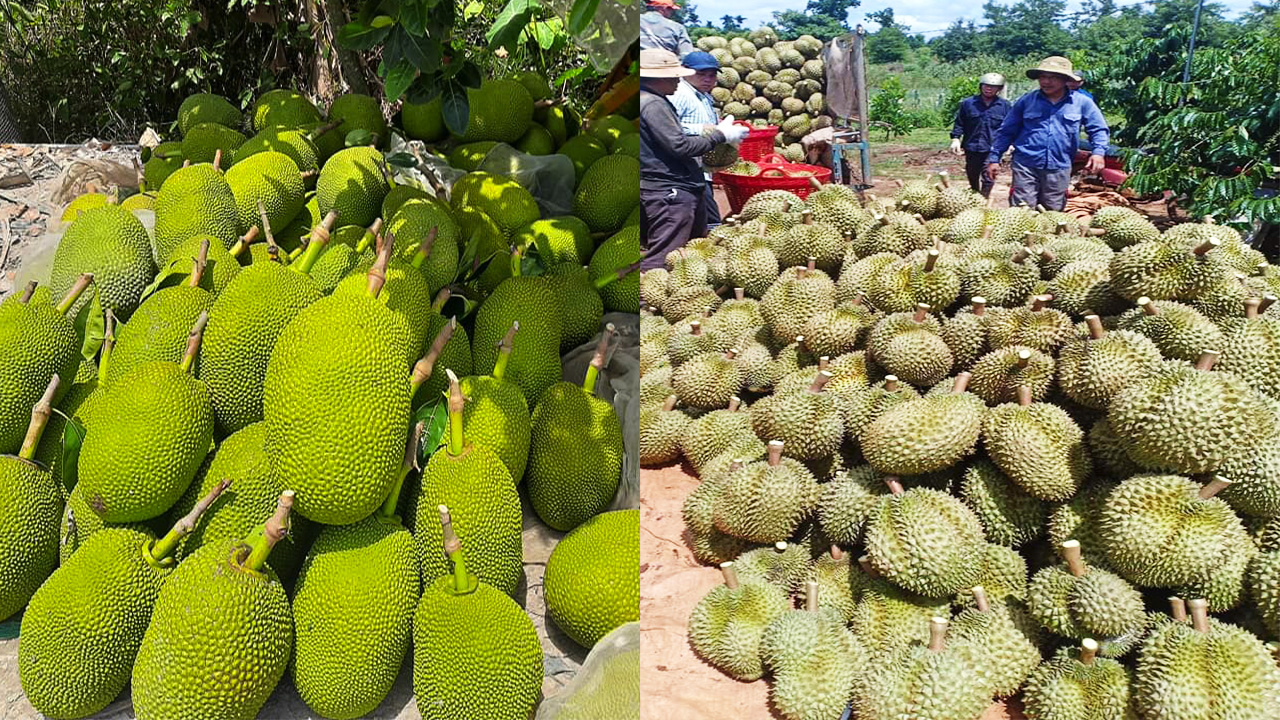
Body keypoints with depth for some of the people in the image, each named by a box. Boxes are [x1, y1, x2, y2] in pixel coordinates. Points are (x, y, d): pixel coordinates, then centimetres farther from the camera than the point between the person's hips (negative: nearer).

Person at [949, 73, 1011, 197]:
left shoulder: (1004, 105, 3)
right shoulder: (967, 103, 3)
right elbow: (959, 123, 9)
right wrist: (955, 139, -2)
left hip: (992, 150, -2)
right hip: (972, 149, 2)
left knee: (988, 180, -9)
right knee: (973, 178, 16)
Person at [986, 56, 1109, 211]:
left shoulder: (1082, 102, 4)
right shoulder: (1027, 100, 6)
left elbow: (1099, 130, 10)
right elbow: (1006, 131, 11)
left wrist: (1098, 152, -8)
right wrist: (994, 158, 7)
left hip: (1059, 168, 1)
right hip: (1026, 165, -1)